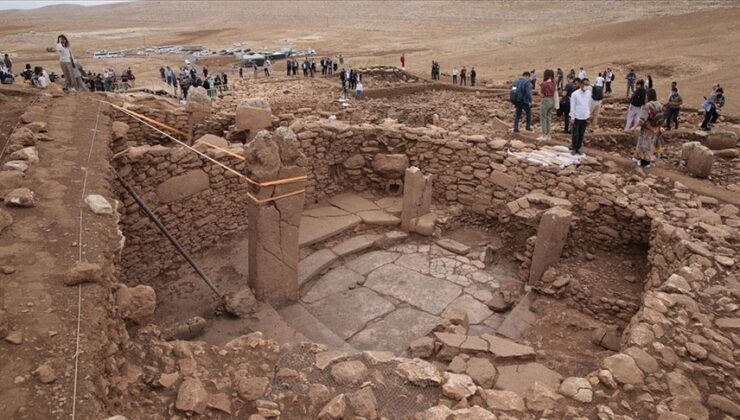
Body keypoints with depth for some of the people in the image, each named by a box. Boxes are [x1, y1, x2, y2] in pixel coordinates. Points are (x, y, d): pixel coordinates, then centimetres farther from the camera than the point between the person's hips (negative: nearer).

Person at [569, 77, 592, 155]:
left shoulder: (589, 93, 3)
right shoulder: (575, 94, -11)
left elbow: (589, 105, 12)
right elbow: (572, 106, -9)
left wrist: (589, 114, 13)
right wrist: (572, 118, -10)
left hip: (585, 117, 4)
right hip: (577, 117, -4)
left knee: (581, 134, 8)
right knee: (575, 134, 2)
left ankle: (578, 149, 18)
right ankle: (573, 149, 16)